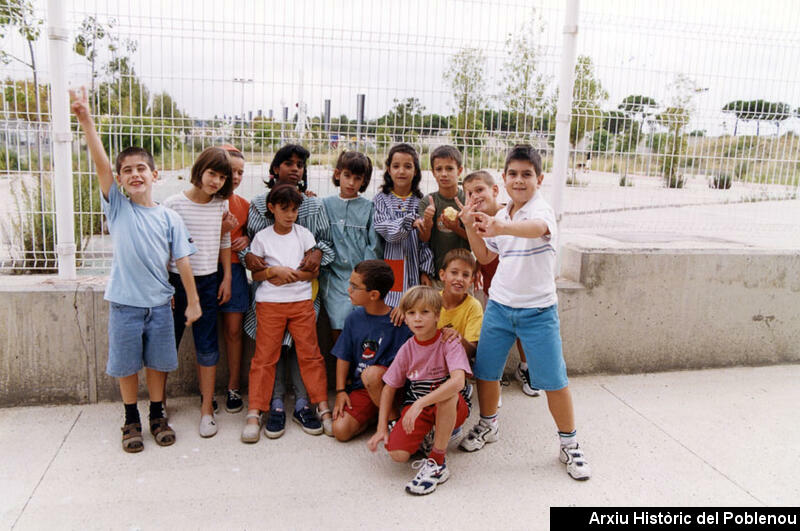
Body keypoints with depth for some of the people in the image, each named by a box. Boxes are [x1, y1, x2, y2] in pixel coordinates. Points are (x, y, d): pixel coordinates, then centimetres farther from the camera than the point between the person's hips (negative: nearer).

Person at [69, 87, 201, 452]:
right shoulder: (117, 207, -2)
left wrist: (193, 301, -2)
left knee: (157, 363, 12)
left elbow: (182, 260, -2)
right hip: (124, 302, 0)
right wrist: (87, 122, -28)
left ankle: (157, 415, 31)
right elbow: (101, 165, -16)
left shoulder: (169, 217, -1)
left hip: (159, 302, 1)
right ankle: (132, 421, 29)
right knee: (127, 365, 11)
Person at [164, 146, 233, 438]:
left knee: (207, 346, 5)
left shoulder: (221, 205, 3)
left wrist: (227, 278, 10)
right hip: (176, 281, -2)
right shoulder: (173, 204, -8)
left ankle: (207, 406, 15)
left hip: (208, 282, 2)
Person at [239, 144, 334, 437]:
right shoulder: (257, 204, 8)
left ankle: (303, 403, 12)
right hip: (267, 285, 0)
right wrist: (248, 255, -11)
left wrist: (318, 253, -11)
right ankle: (276, 405, 10)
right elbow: (244, 238, 9)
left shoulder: (314, 204, 10)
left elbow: (326, 240, 10)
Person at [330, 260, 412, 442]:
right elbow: (344, 357, 8)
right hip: (360, 388, 4)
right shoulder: (354, 318, 3)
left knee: (371, 373, -36)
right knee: (340, 431, -14)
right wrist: (341, 391, 2)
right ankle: (375, 413, 14)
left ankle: (394, 418, -11)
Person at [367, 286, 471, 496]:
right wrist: (382, 428, -2)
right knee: (397, 453, -22)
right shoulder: (407, 349, -3)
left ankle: (436, 463, -25)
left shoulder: (449, 342, -17)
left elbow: (458, 381, -34)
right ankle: (427, 433, 13)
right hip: (416, 407, 3)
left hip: (452, 408, -3)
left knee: (448, 392, -38)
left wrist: (420, 404, -38)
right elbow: (389, 388, 6)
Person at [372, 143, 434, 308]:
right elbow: (388, 232, -12)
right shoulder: (380, 200, 3)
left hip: (413, 275, 1)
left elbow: (426, 240, 4)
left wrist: (426, 271, -2)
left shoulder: (421, 202, 7)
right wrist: (413, 220, -24)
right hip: (387, 274, -1)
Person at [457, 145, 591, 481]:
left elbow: (538, 228, -40)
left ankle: (569, 444, 21)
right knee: (485, 371, 12)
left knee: (553, 380, 1)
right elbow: (485, 256, 17)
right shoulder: (500, 215, 7)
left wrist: (500, 228, -58)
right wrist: (471, 227, 1)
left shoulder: (542, 210, -14)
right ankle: (487, 425, 37)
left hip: (538, 310, -5)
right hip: (499, 305, 5)